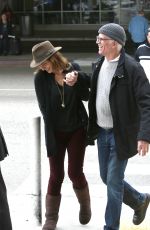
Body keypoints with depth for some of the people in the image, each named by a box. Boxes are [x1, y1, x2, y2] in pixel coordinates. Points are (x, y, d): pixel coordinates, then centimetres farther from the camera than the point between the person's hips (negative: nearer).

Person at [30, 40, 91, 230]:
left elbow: (85, 96, -4)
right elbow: (44, 109, -6)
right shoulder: (41, 78, -9)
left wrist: (76, 82, -22)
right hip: (55, 132, 0)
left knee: (75, 172, 1)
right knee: (56, 176, 3)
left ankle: (85, 205, 28)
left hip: (77, 130, 0)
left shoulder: (74, 69, -8)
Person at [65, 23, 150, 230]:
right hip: (102, 131, 8)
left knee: (114, 182, 1)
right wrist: (78, 78, 4)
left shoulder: (131, 68, -20)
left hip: (121, 134, -8)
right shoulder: (100, 63, 4)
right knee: (107, 178, 17)